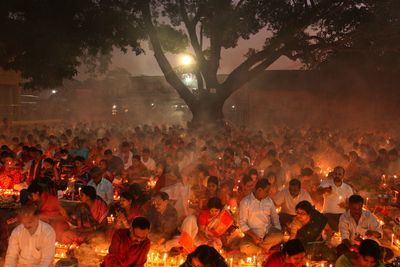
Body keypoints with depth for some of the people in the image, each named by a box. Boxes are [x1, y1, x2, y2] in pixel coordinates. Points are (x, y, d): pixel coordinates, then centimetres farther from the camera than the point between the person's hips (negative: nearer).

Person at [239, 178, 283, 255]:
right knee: (245, 247, -33)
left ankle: (255, 247, -12)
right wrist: (253, 236, -19)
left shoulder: (269, 201, 10)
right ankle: (266, 250, -8)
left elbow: (275, 217, 15)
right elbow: (242, 223, -6)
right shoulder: (245, 202, -4)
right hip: (252, 234, -3)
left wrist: (278, 231, -4)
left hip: (268, 233, 3)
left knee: (278, 236, -30)